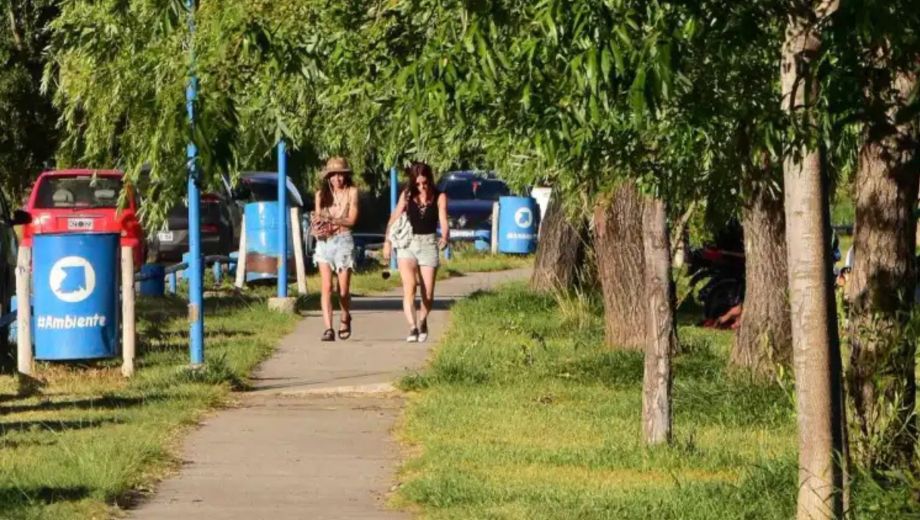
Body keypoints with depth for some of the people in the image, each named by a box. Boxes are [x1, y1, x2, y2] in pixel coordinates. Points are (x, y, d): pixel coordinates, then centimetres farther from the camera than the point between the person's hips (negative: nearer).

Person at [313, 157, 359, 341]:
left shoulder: (351, 191, 1)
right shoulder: (321, 193, 9)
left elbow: (351, 220, -5)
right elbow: (318, 218, 11)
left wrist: (328, 219, -14)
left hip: (344, 241, -1)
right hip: (324, 243, 2)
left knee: (344, 289, 2)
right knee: (327, 287, -10)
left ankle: (345, 318, 31)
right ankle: (328, 328, -15)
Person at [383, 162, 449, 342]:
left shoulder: (439, 198, -1)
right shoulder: (407, 195, 3)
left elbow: (443, 221, -11)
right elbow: (394, 219, 5)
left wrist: (445, 237, -32)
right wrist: (388, 241, -5)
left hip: (429, 244, 0)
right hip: (407, 244, 0)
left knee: (428, 294, 2)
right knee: (409, 286, -19)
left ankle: (422, 321, 31)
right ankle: (412, 327, -24)